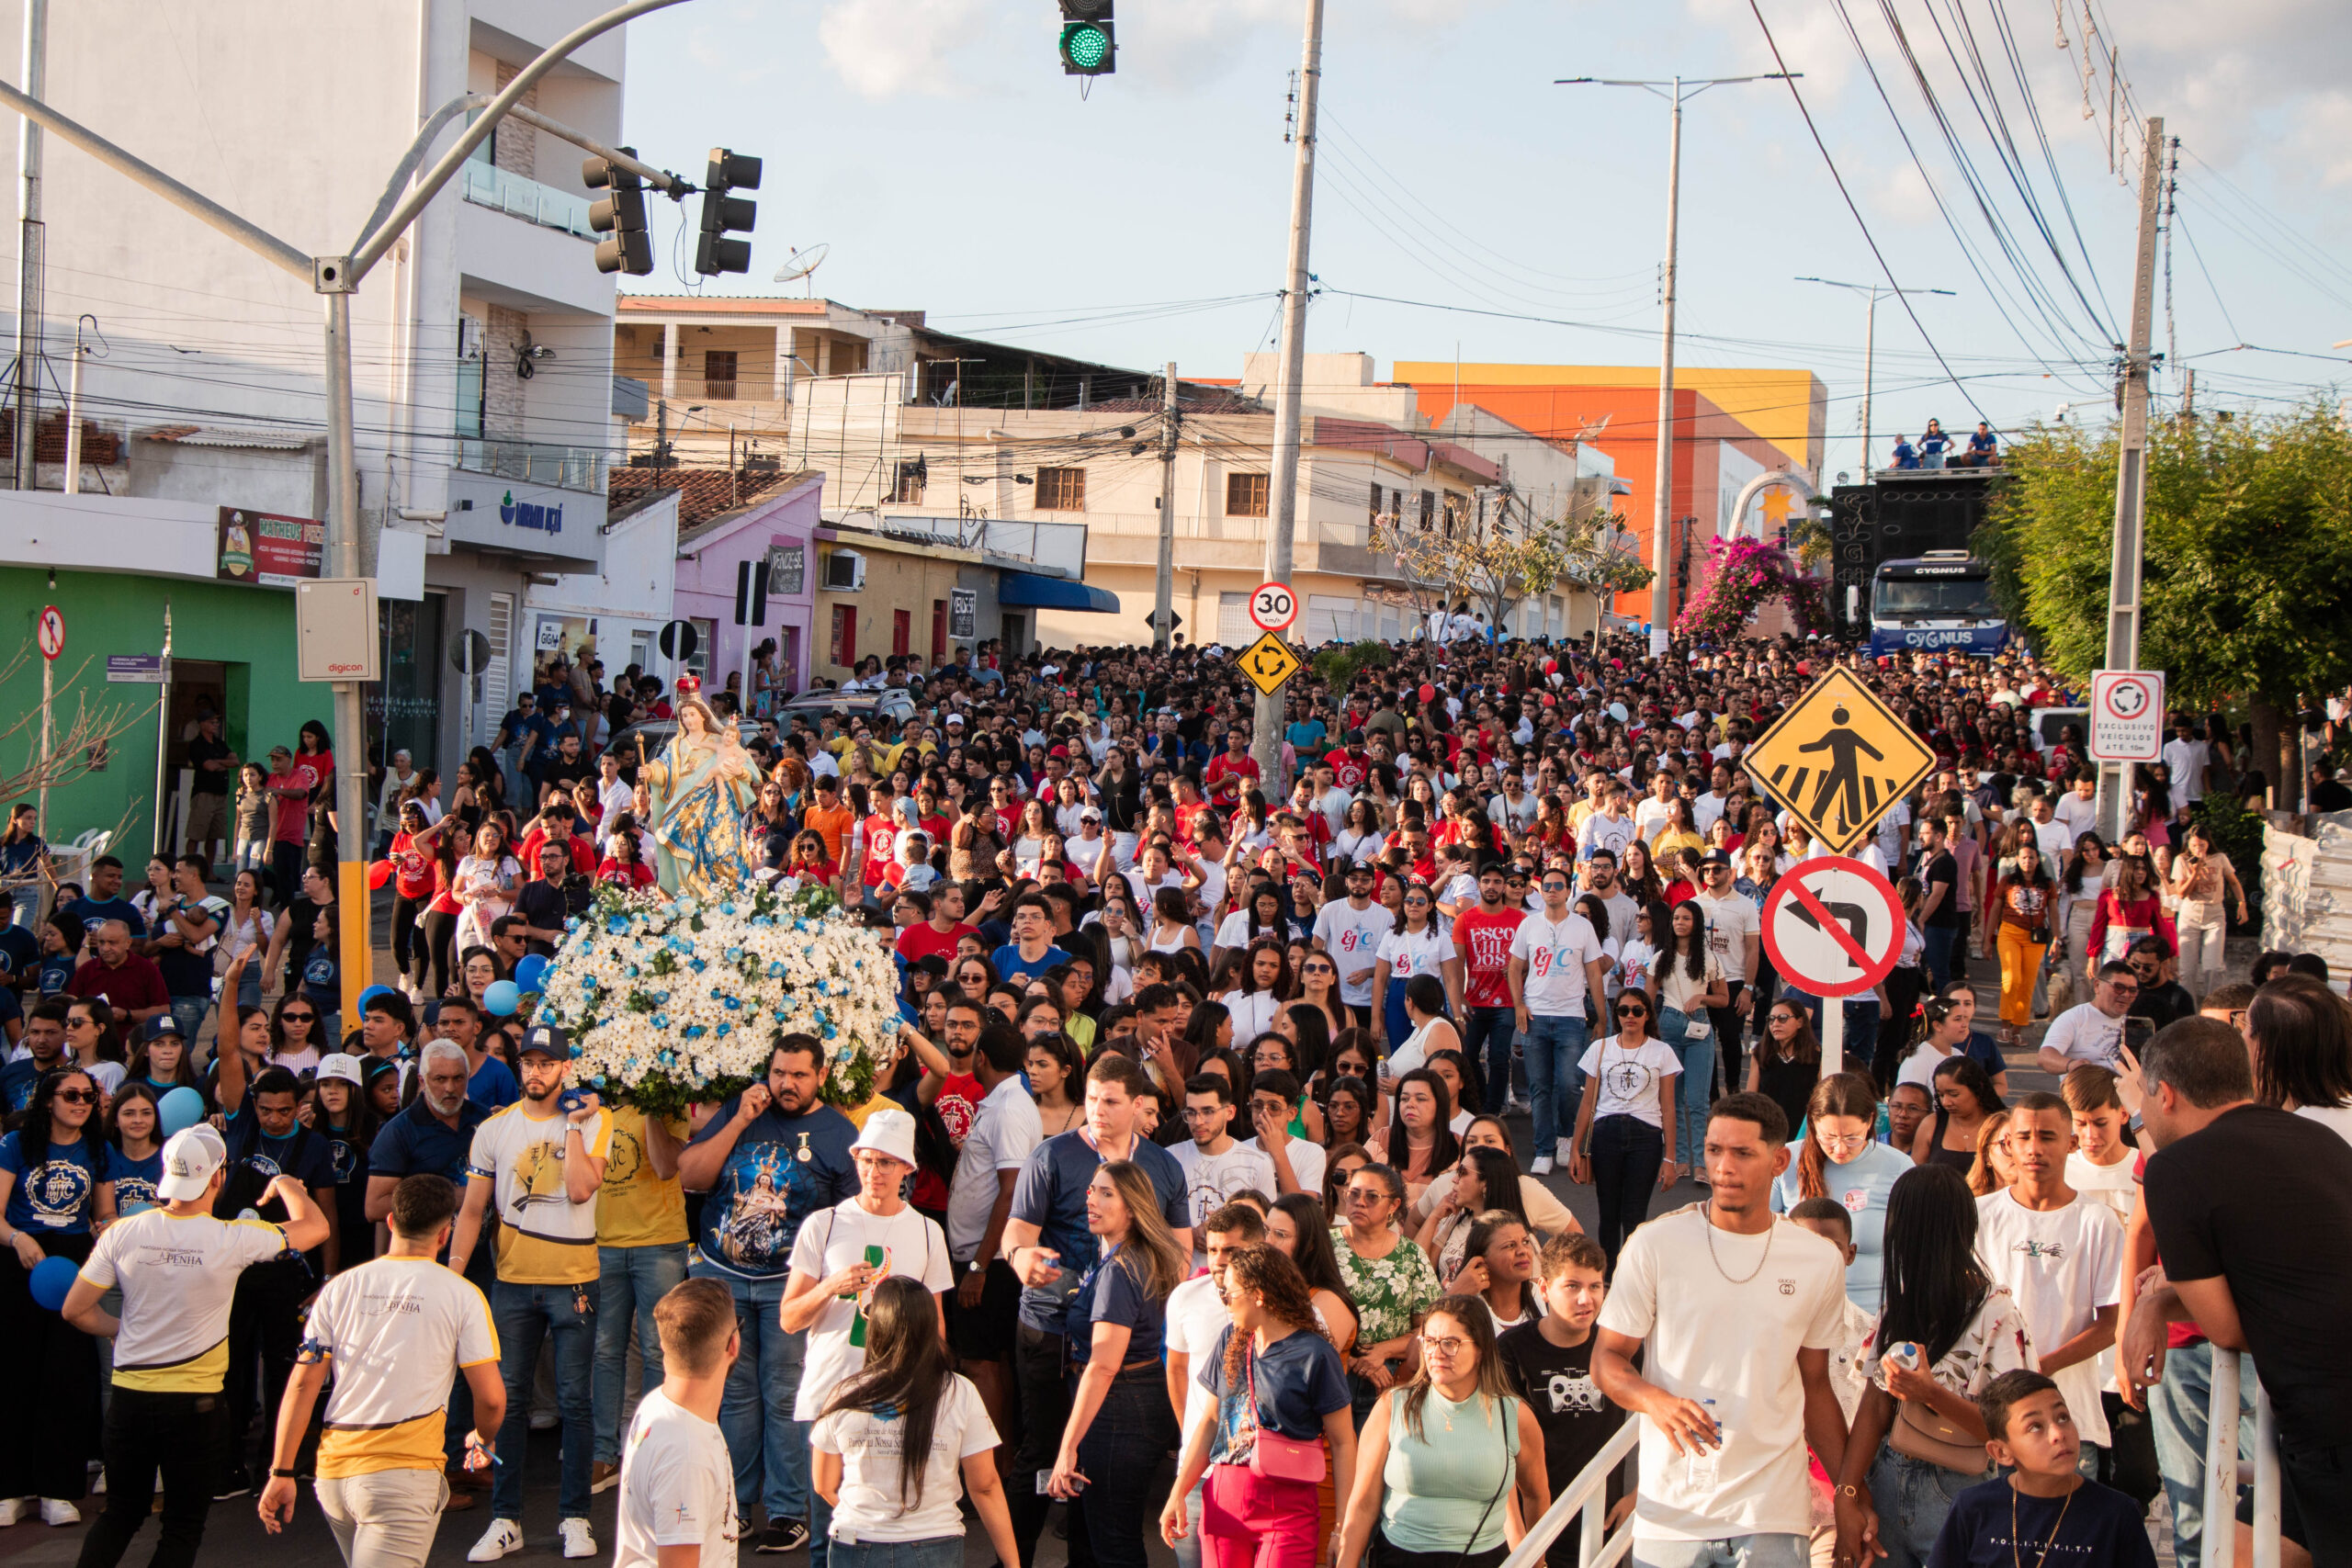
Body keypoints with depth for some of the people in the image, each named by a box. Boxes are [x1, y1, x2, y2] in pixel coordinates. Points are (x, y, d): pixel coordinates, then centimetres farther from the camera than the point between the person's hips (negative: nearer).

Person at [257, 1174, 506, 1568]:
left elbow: (303, 1384, 5)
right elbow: (491, 1399, -1)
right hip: (403, 1473, -5)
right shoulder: (461, 1295, 0)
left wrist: (282, 1472, 7)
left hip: (333, 1474, 5)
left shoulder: (340, 1287, 10)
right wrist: (485, 1440, 21)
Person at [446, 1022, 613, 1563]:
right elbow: (472, 1209, 6)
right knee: (508, 1400, 5)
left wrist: (574, 1124, -13)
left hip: (573, 1280, -2)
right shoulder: (494, 1128, 5)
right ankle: (505, 1519, 13)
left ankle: (574, 1517, 10)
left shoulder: (592, 1121, -2)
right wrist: (452, 1273, -2)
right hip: (512, 1280, 2)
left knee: (575, 1401, 1)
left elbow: (580, 1189, -16)